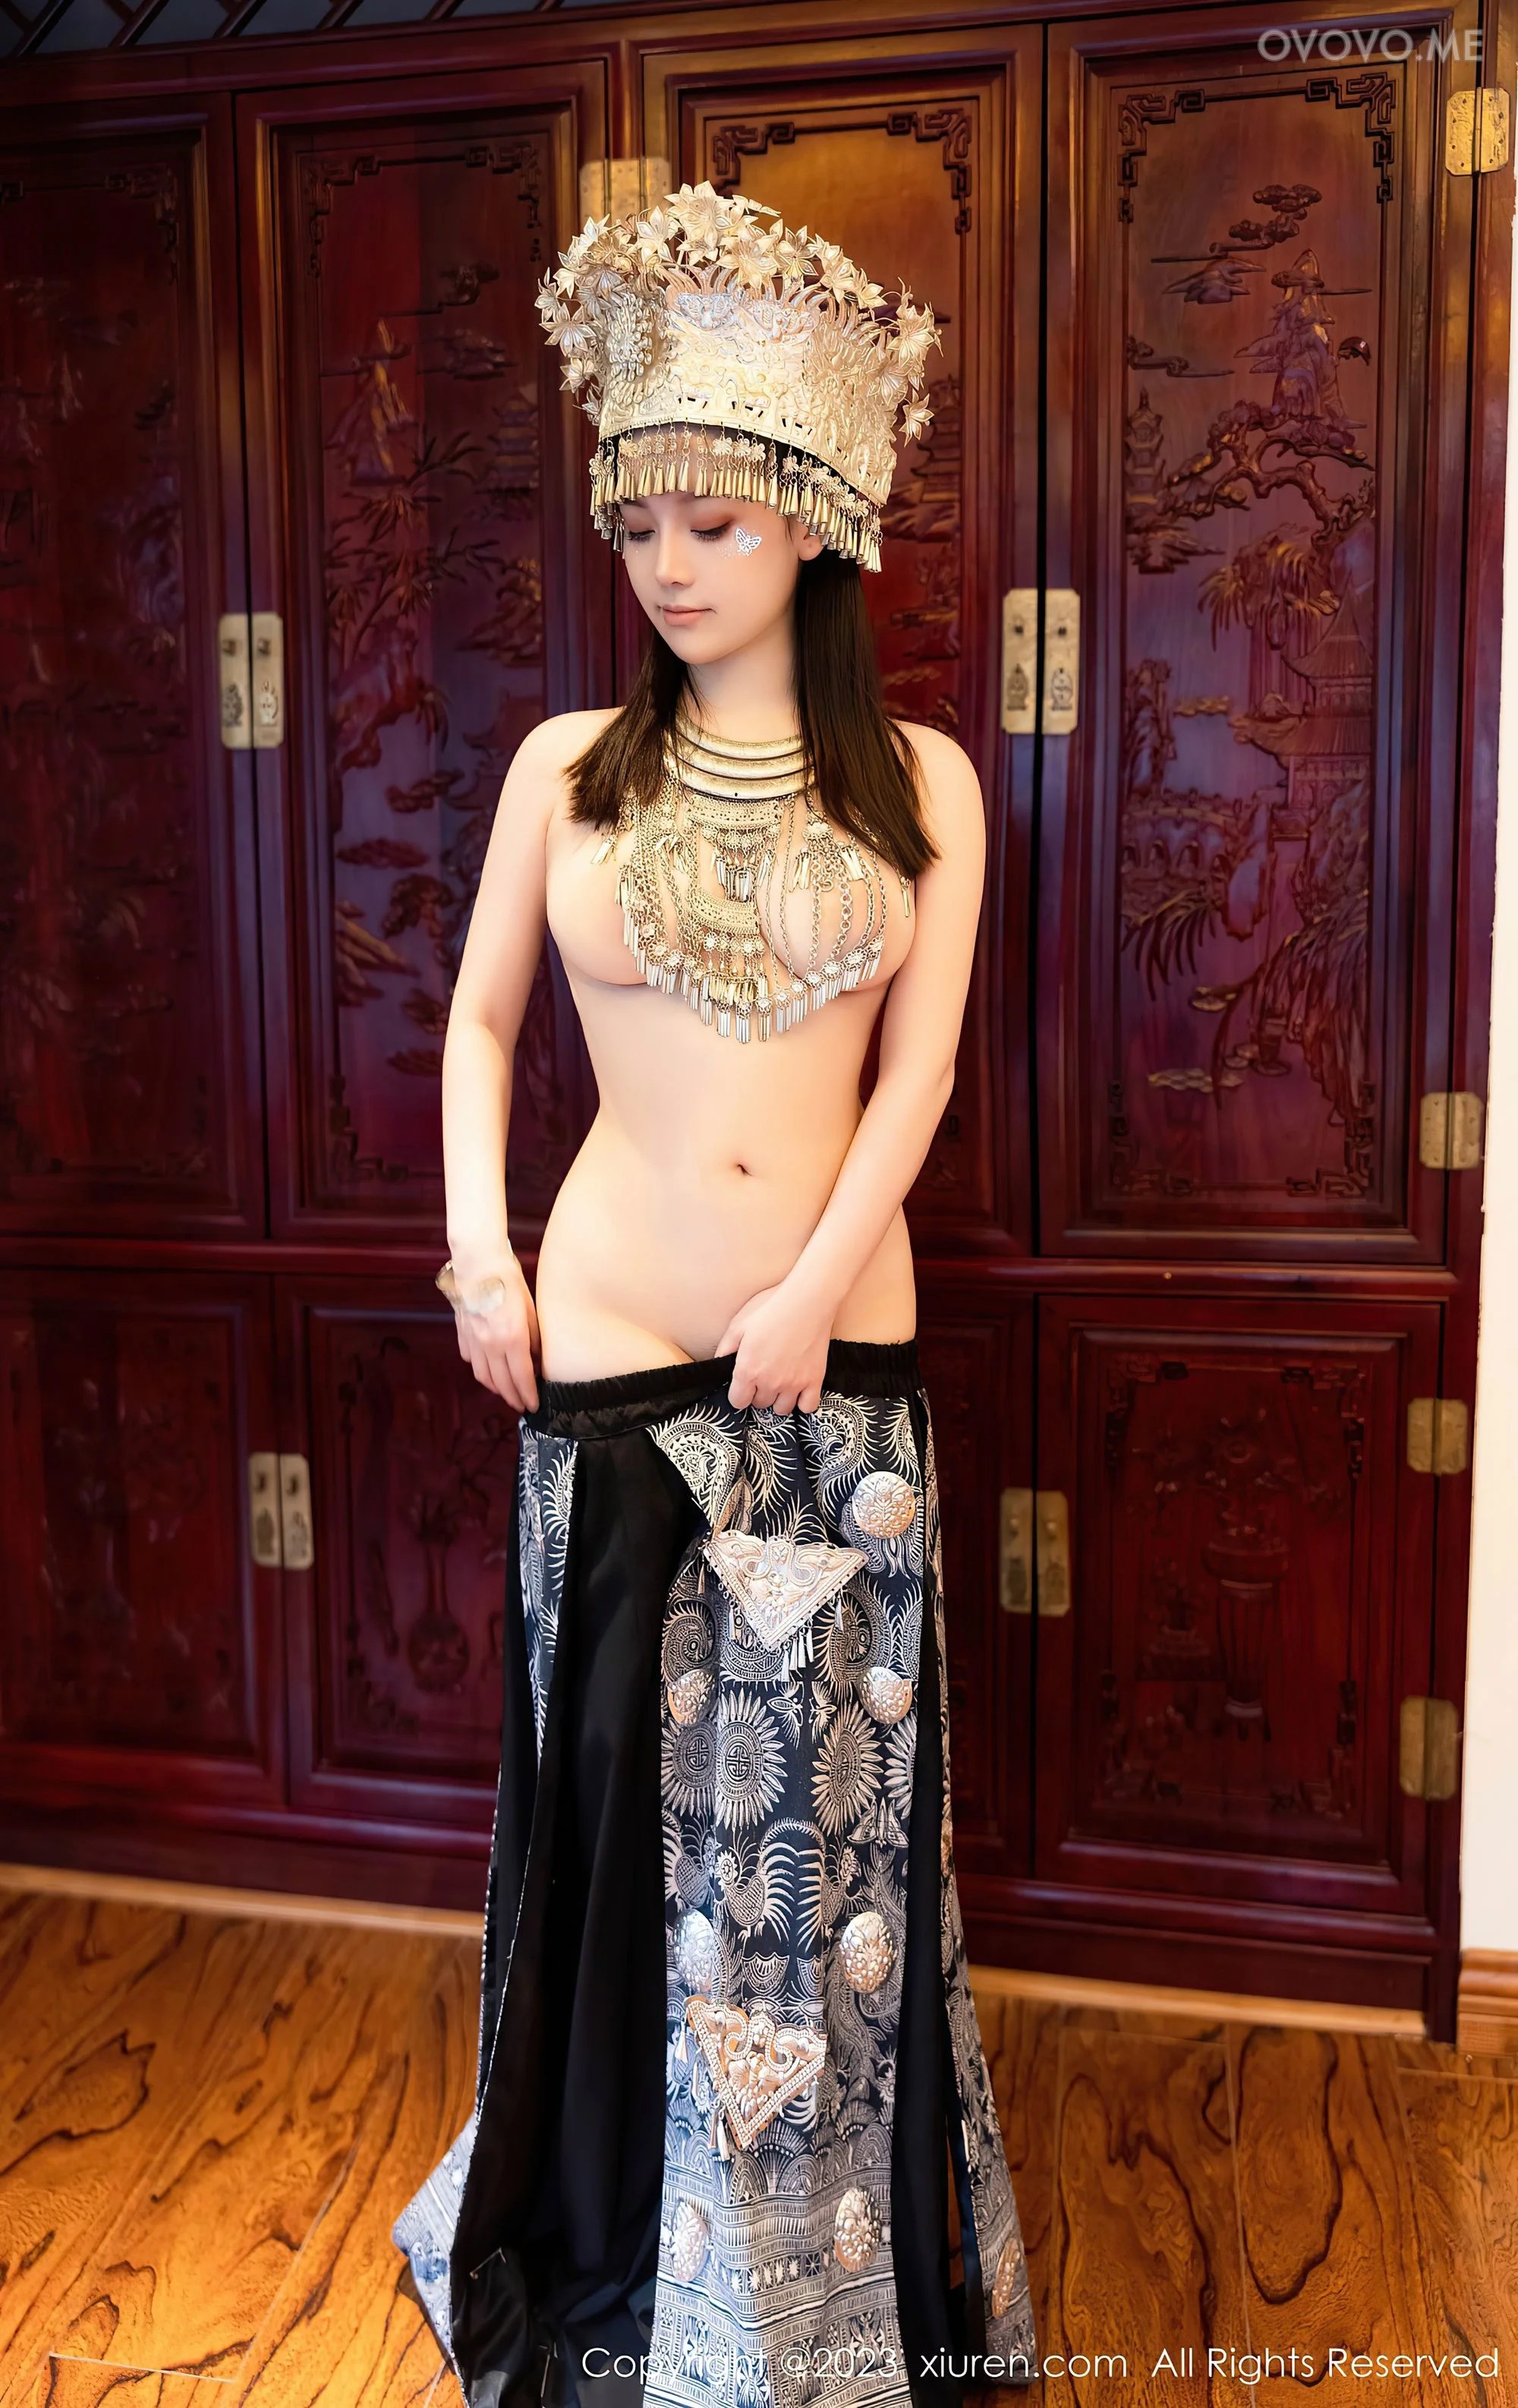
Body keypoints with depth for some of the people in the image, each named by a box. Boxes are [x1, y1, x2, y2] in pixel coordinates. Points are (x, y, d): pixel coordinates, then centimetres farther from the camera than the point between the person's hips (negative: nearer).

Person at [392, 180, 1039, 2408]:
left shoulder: (918, 780, 2)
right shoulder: (569, 769, 4)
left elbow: (919, 1061, -4)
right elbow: (481, 1018, 11)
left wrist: (812, 1291, -13)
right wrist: (478, 1247, -1)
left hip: (844, 1352, 0)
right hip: (610, 1350, 0)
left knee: (827, 1794, 10)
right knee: (625, 1779, 9)